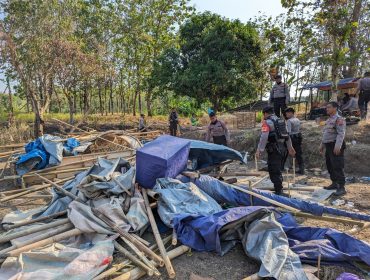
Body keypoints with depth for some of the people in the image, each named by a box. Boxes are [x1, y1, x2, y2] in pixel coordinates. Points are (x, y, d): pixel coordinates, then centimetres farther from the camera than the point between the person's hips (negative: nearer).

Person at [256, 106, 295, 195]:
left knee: (274, 171, -3)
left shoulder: (267, 122, -10)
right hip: (282, 149, 9)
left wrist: (259, 150, -24)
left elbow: (263, 137, -22)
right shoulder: (281, 121, 16)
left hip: (274, 150, -9)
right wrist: (290, 147, 31)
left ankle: (278, 191, -1)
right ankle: (279, 187, 33)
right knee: (278, 170, 21)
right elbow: (287, 135, 22)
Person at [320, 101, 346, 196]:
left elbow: (341, 134, -21)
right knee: (330, 166, 15)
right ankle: (334, 183, 27)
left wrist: (337, 146, -28)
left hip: (335, 146, -10)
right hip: (328, 146, 10)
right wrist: (322, 145, 22)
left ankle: (341, 187, -4)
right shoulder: (329, 120, 18)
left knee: (338, 167, -8)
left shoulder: (339, 119, -12)